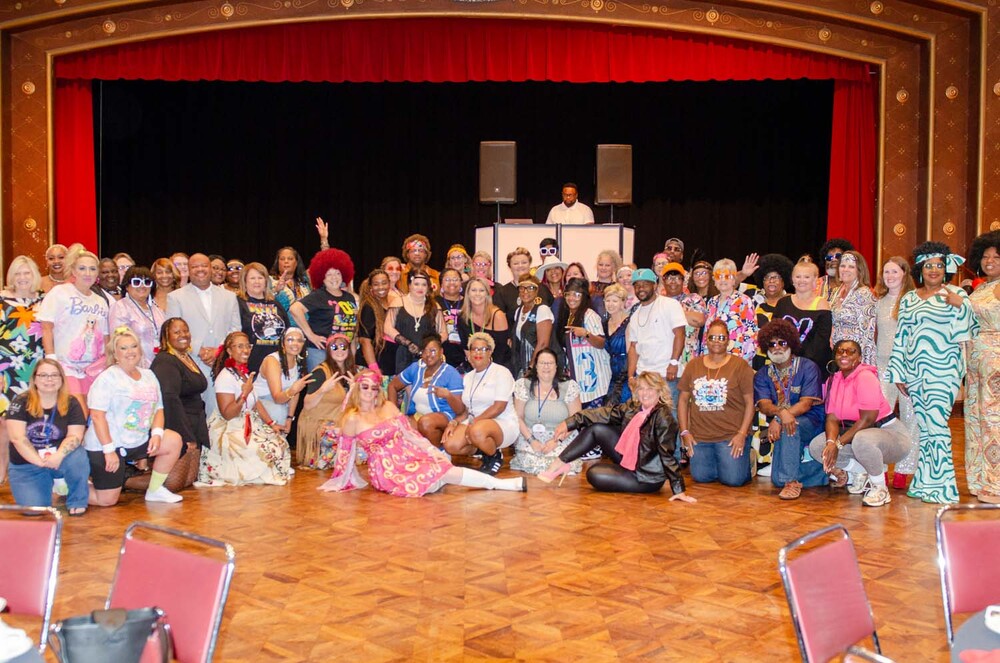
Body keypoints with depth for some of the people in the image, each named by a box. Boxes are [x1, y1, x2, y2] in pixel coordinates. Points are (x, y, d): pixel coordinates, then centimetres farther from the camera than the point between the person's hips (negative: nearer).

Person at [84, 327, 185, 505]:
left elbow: (158, 409, 10)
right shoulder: (108, 378, -11)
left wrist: (157, 433, -10)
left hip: (137, 442, 7)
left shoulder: (148, 375, 10)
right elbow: (97, 415, -17)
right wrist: (109, 450, -22)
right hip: (104, 446, -6)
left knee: (174, 440, -9)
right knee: (107, 500, -6)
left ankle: (155, 490, 4)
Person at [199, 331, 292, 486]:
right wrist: (244, 394, -30)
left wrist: (271, 423, 5)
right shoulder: (226, 377, -17)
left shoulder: (245, 373, 11)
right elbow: (227, 414, -21)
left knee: (280, 442, -1)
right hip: (229, 432, -9)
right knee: (266, 450, -21)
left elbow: (256, 402, 14)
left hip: (249, 426, 9)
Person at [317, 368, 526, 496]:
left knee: (443, 466, -15)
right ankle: (499, 484, -22)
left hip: (407, 458, 8)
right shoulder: (353, 418, -8)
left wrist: (432, 451, 1)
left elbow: (409, 433, 9)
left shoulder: (388, 407, 8)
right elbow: (345, 452, -1)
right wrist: (340, 483, 6)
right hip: (386, 471, -8)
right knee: (441, 474, -20)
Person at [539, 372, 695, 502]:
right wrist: (570, 423, -4)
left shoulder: (663, 416, -24)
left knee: (594, 475, -18)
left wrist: (678, 489, -28)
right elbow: (607, 413, 0)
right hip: (628, 460, 8)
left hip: (647, 478, -8)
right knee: (597, 429, -1)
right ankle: (559, 464, 2)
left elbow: (667, 454, -27)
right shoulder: (634, 407, -1)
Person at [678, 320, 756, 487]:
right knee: (701, 477, -6)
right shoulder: (693, 365, 9)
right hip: (700, 436, 3)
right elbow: (683, 400, 10)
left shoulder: (740, 366, -1)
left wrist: (742, 434, -11)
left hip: (731, 436, -3)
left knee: (733, 479, -10)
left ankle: (744, 460, 23)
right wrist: (684, 432, 3)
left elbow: (750, 402, -3)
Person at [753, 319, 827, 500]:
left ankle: (792, 480, -30)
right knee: (778, 480, -13)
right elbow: (764, 405, -8)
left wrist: (778, 420, -29)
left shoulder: (808, 368, -3)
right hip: (779, 424, 4)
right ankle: (826, 471, 4)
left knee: (790, 427, -38)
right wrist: (781, 412, -33)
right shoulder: (762, 375, 7)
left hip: (810, 423, -4)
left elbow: (806, 404, -14)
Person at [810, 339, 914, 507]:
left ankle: (880, 488, -15)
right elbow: (832, 418, 0)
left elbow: (866, 420, -24)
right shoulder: (834, 379, 4)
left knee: (861, 440, -41)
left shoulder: (866, 377, -19)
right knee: (816, 446, -8)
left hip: (889, 432, -8)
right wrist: (831, 442, -20)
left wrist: (838, 444, -24)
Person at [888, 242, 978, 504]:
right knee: (922, 425, 7)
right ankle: (923, 482, 15)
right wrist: (898, 373, 11)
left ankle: (940, 485, -4)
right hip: (915, 370, 4)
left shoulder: (955, 294, 3)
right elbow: (900, 337, 14)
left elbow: (968, 329, -3)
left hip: (943, 369, -4)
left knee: (936, 422, -10)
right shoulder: (908, 299, 14)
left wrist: (960, 305, -19)